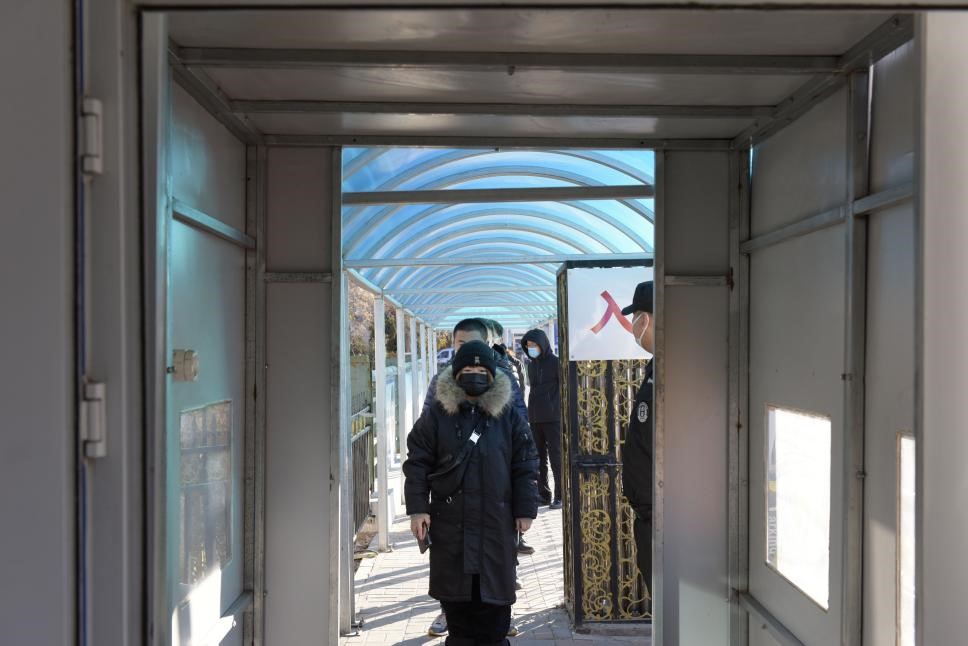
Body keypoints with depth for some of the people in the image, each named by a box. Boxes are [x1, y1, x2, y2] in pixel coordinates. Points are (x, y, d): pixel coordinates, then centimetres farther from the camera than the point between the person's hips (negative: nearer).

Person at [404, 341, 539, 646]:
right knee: (454, 589, 9)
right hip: (450, 520, 0)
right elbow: (417, 463, 0)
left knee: (494, 586, 7)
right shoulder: (436, 415, 0)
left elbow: (525, 466, 3)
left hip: (496, 521, 0)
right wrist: (417, 508, -7)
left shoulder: (509, 417, 2)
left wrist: (525, 510, -1)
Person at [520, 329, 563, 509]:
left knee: (556, 458, -2)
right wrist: (530, 412, 15)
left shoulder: (555, 363, -6)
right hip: (535, 419, 7)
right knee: (538, 459, 9)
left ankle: (560, 496, 5)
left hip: (553, 418, -6)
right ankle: (543, 494, 17)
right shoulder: (531, 365, 13)